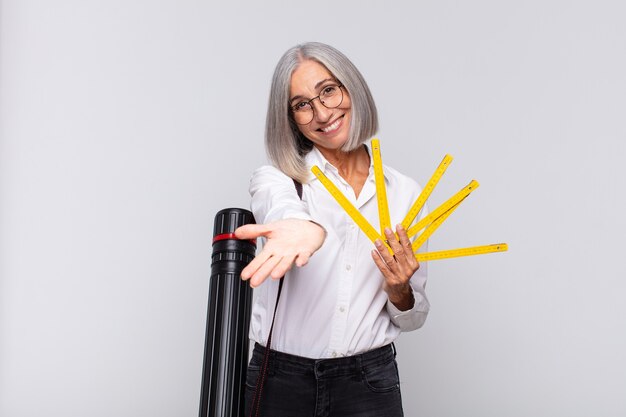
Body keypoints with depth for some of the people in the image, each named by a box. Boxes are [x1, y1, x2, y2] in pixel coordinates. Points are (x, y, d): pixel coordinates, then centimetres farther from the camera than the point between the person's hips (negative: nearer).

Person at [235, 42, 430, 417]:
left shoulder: (404, 192, 2)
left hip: (370, 382, 1)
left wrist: (399, 291, -14)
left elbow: (413, 317, 8)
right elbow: (279, 205, -30)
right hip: (279, 381, -1)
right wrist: (304, 227, -52)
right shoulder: (276, 178, -4)